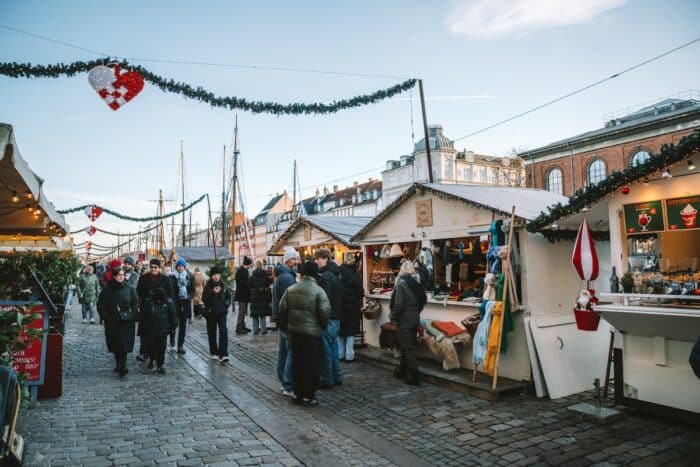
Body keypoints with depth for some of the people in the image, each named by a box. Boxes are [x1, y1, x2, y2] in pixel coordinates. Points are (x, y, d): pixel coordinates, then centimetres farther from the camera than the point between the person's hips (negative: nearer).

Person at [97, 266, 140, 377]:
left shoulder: (130, 289, 2)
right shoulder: (107, 290, 4)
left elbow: (135, 303, 3)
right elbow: (100, 305, 8)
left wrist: (132, 316, -7)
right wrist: (106, 316, -3)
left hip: (126, 322, -1)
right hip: (112, 323, 2)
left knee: (124, 344, -8)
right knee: (115, 345, 7)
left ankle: (122, 366, -7)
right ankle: (120, 364, 22)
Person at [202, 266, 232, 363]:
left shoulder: (223, 285, 3)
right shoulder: (208, 286, -4)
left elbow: (228, 296, 15)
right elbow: (204, 299, -11)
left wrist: (227, 303, -4)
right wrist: (213, 292, -23)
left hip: (221, 312, 1)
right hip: (210, 312, 0)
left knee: (223, 332, -11)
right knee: (212, 333, 9)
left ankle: (223, 355, -14)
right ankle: (214, 353, 25)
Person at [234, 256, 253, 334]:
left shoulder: (245, 271, 14)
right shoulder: (240, 271, -17)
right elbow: (244, 283, -23)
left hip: (245, 295, 10)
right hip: (241, 295, -10)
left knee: (243, 312, 15)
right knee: (241, 312, -5)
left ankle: (242, 327, 22)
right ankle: (238, 328, 0)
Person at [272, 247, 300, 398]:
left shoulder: (280, 275, 14)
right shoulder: (288, 277, -20)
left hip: (280, 319, 11)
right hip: (288, 321, -11)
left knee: (283, 351, 15)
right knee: (292, 353, -6)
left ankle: (284, 382, 25)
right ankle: (289, 387, -3)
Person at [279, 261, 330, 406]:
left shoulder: (290, 289, 2)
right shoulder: (318, 291, -14)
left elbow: (282, 308, 3)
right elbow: (325, 312, -16)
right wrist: (323, 325, 2)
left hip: (294, 331, 5)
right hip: (312, 332, -5)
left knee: (297, 362, 15)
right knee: (312, 364, 5)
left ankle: (297, 393, 24)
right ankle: (308, 396, 9)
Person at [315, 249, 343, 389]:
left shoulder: (324, 276, -17)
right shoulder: (336, 274, 12)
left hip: (327, 318, -9)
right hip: (336, 317, 9)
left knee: (325, 348, 0)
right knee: (333, 346, 16)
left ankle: (327, 380, 9)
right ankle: (336, 377, 25)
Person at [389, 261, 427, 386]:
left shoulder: (401, 284, -15)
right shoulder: (416, 284, 4)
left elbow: (398, 305, -19)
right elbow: (422, 302, 8)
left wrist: (393, 316, -5)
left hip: (404, 320, -7)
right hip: (416, 319, 7)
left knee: (408, 348, 0)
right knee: (408, 346, 19)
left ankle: (413, 377, 1)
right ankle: (402, 371, 32)